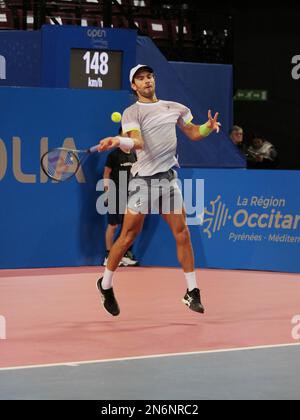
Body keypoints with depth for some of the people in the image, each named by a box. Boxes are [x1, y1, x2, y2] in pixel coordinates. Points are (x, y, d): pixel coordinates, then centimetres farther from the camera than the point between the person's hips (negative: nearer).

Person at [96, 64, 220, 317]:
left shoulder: (174, 108, 13)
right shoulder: (132, 113, -4)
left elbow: (193, 133, 21)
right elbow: (138, 142, -20)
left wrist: (209, 127, 0)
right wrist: (118, 141, -40)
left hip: (169, 179, 4)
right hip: (143, 179, -4)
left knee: (182, 233, -1)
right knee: (128, 237, -1)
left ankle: (192, 292, 5)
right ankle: (106, 285, 16)